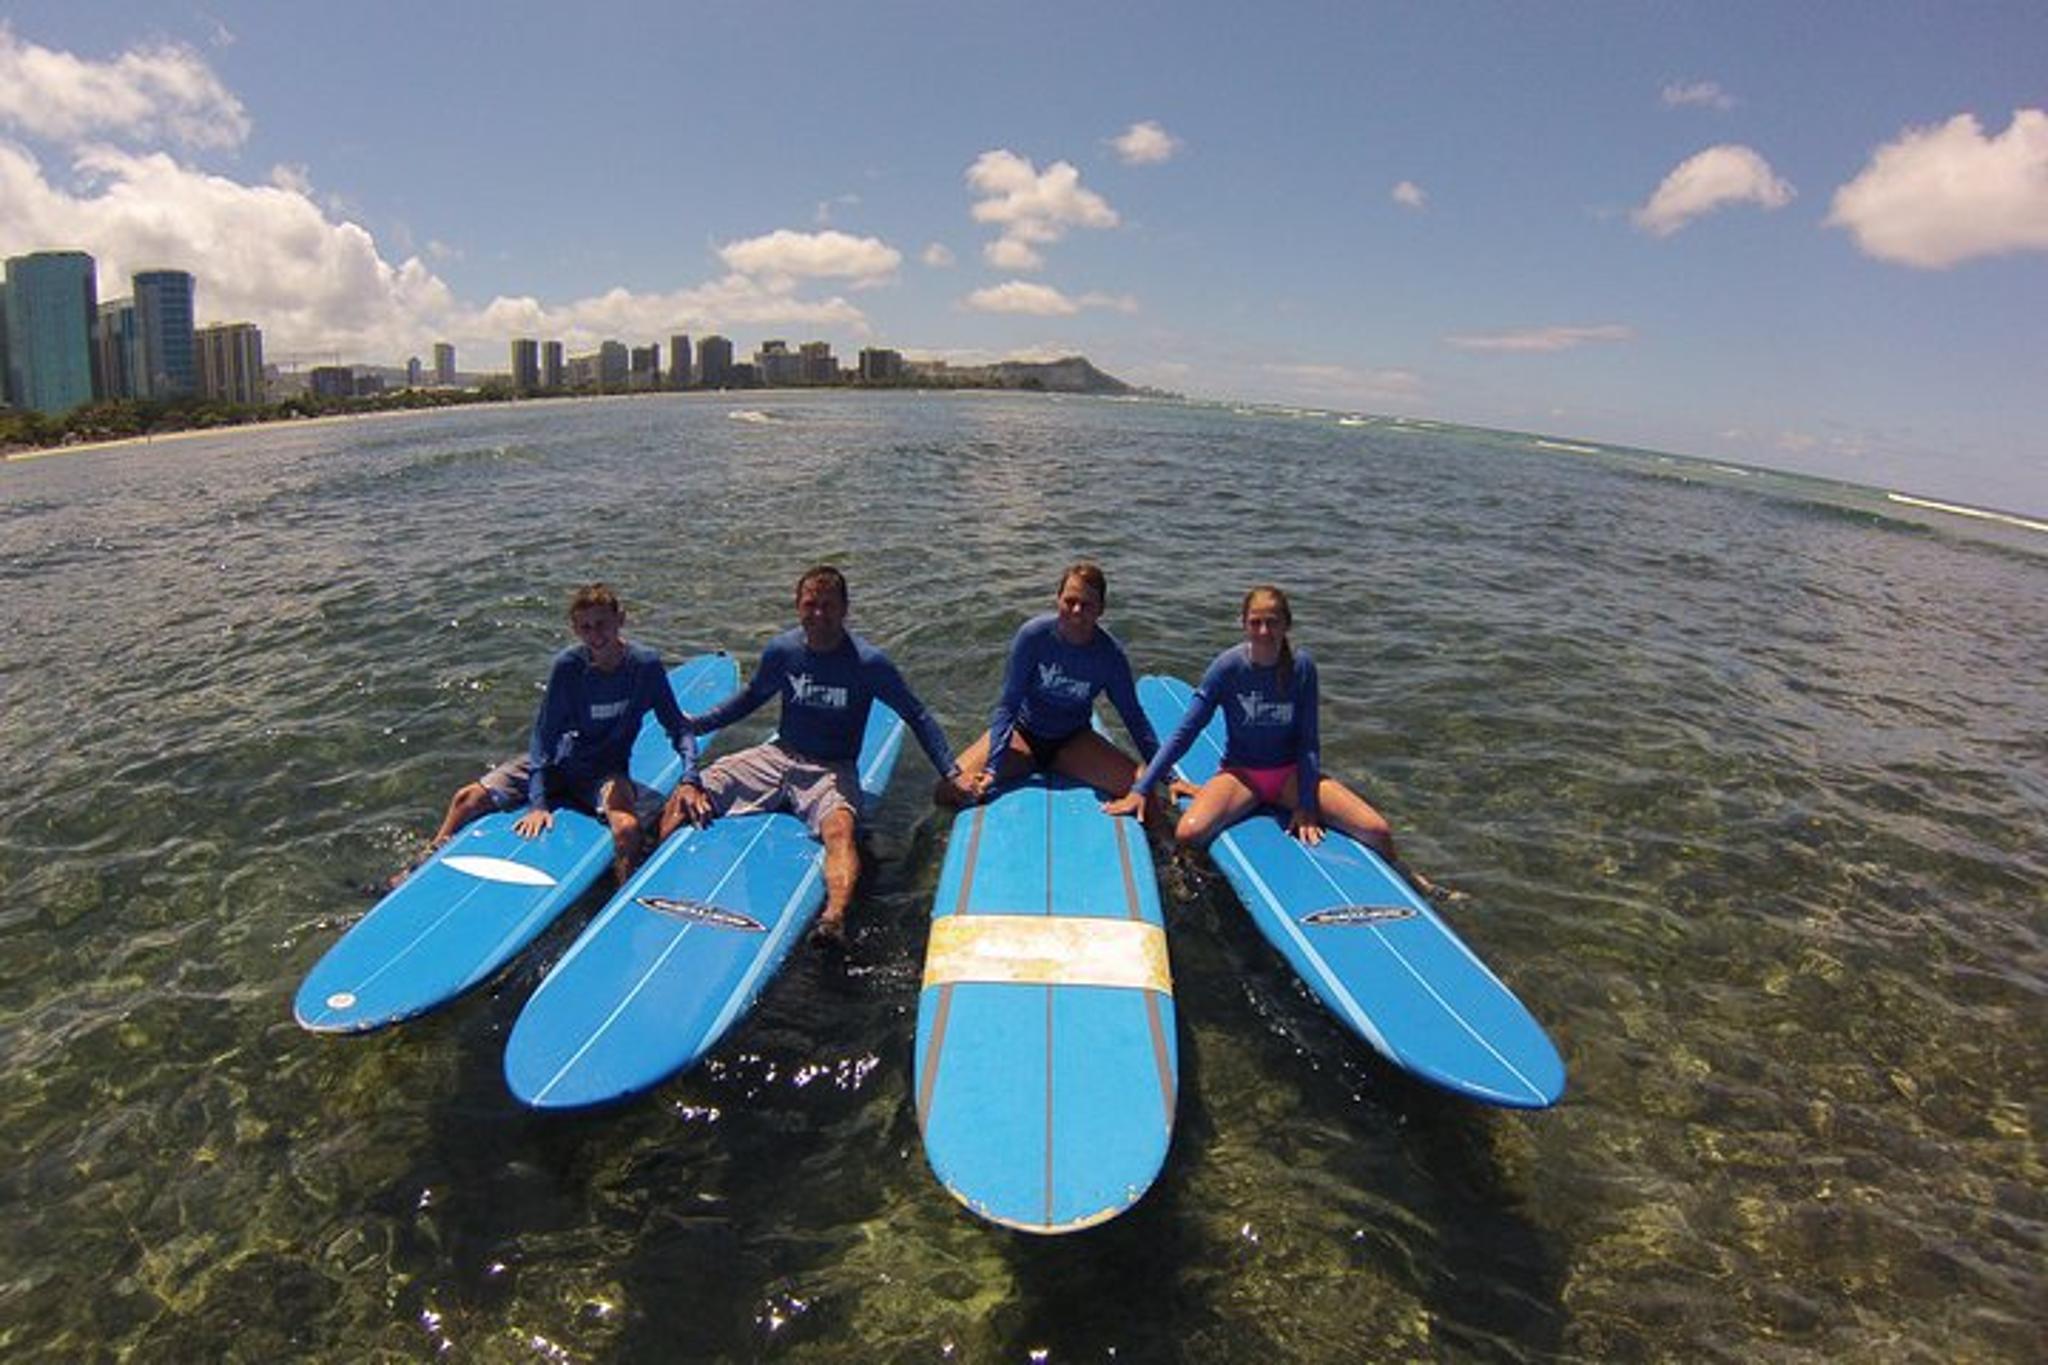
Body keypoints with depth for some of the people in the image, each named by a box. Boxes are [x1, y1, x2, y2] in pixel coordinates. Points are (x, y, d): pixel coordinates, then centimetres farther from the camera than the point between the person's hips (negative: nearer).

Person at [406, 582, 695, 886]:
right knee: (467, 798, -1)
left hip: (606, 770, -2)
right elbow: (544, 734, -13)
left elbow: (678, 727, -12)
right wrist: (537, 803, -19)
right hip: (559, 758, 3)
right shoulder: (567, 665, -16)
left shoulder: (645, 664, -19)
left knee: (627, 828, -35)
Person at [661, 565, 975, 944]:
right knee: (685, 799, -12)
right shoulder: (782, 650, -1)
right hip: (779, 756, 5)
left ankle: (835, 919, -61)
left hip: (833, 770, -5)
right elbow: (752, 696, 19)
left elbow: (917, 716, -5)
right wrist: (695, 724, 14)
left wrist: (952, 772, -13)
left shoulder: (867, 662, -12)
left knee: (839, 829, -39)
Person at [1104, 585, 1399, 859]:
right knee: (1188, 834, -33)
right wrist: (1139, 789, -19)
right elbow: (1184, 733, -14)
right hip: (1240, 773, -2)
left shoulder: (1301, 666, -11)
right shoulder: (1229, 665, -15)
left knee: (1377, 832, -15)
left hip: (1291, 774, 2)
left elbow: (1308, 742, -5)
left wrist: (1306, 806, -11)